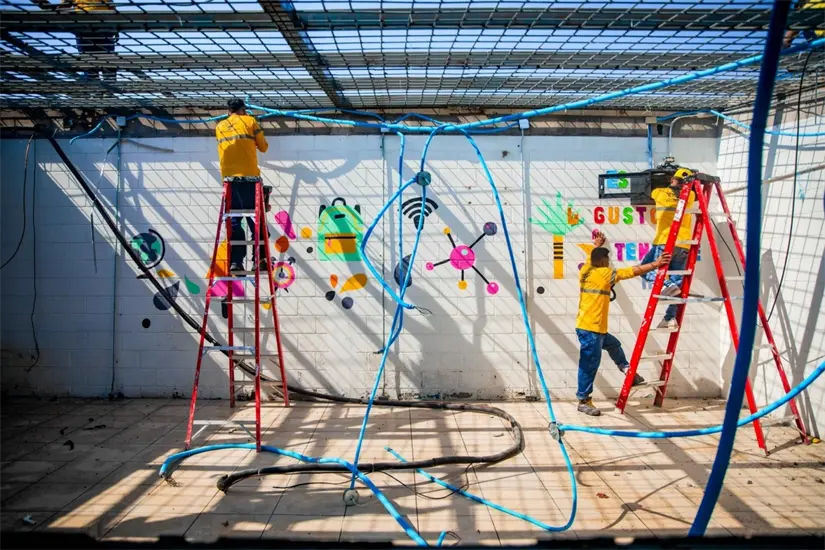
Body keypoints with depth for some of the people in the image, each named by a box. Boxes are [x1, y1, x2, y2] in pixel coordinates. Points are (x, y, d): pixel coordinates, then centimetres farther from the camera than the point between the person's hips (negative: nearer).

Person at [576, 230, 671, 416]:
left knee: (614, 345, 28)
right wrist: (655, 264, -2)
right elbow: (634, 271, -9)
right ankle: (583, 401, 2)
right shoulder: (604, 273, -11)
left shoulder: (585, 271, 9)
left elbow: (591, 259, 34)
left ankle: (628, 372, 37)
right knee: (590, 364, -3)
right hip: (590, 328, -9)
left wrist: (597, 245, 48)